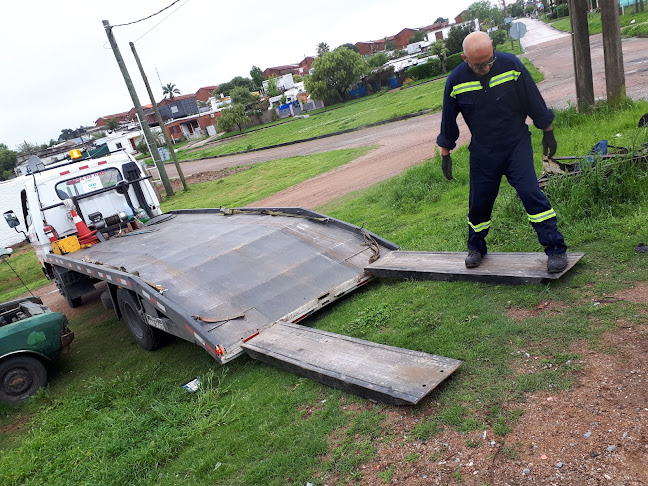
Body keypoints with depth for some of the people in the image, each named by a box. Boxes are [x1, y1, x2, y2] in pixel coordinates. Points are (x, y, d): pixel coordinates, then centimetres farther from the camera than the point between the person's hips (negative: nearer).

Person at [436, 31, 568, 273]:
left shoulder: (511, 64, -12)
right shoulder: (456, 81, -10)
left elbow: (534, 101, -1)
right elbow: (448, 120, 4)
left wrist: (548, 133, 6)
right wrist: (445, 154, 8)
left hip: (517, 145, -1)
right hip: (482, 151, 1)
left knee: (530, 192, -14)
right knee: (479, 202, 8)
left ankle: (556, 249, -3)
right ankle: (476, 248, 33)